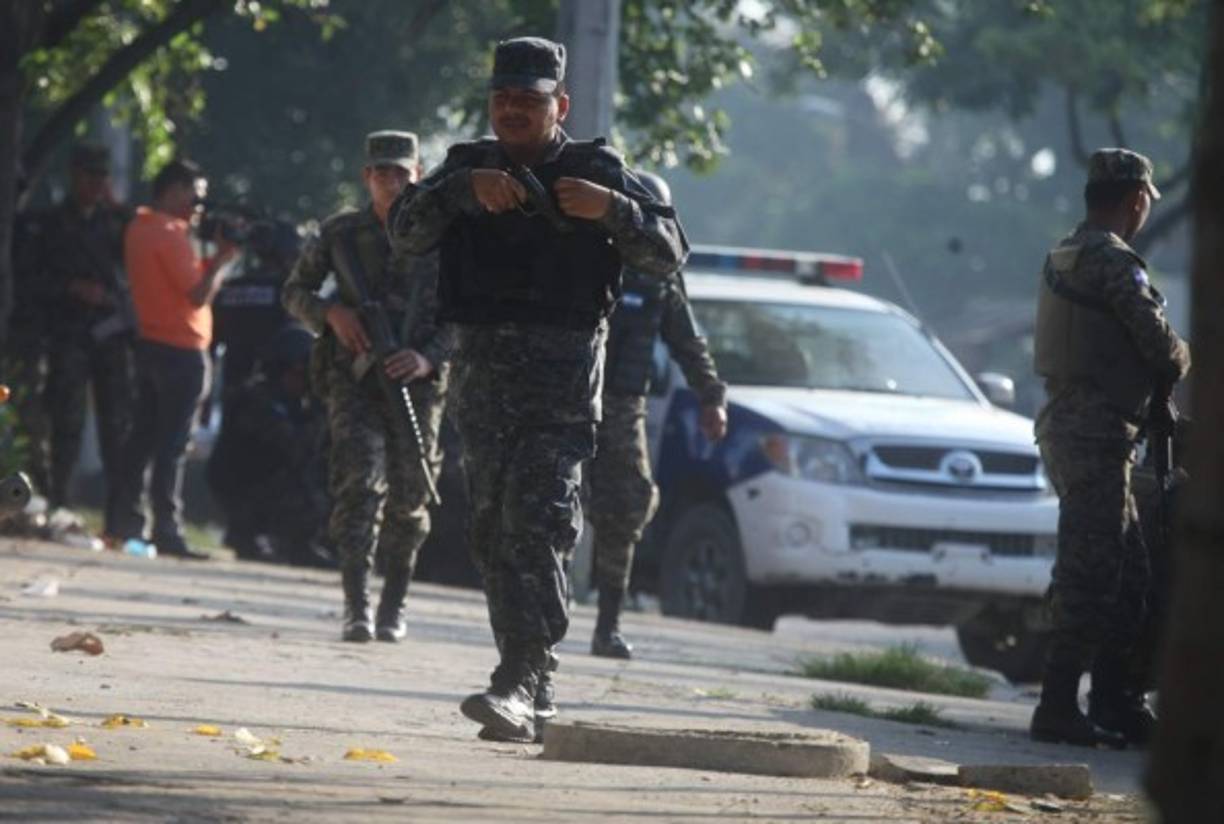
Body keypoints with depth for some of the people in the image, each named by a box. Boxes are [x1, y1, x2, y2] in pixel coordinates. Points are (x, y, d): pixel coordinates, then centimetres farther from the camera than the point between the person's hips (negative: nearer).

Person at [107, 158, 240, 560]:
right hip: (182, 349, -9)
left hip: (150, 342, 9)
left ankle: (125, 522, 16)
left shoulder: (139, 226, 12)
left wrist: (215, 256, 4)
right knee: (172, 444, -7)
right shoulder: (170, 235, -17)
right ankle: (166, 531, -7)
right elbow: (198, 293, -21)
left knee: (143, 436, 14)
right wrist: (223, 259, -8)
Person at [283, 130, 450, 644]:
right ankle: (356, 608, -20)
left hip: (416, 381, 1)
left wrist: (428, 358, -11)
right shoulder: (341, 233, 5)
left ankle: (393, 609, 19)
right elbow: (295, 292, 13)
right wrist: (331, 312, -7)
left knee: (408, 501, 5)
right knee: (360, 483, -16)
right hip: (354, 375, -1)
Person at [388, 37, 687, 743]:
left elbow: (669, 254, -1)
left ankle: (519, 685, -25)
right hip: (483, 379, 5)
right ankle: (532, 692, 16)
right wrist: (463, 189, -19)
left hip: (562, 385, -5)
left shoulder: (596, 172, 2)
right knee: (494, 537, 6)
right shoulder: (469, 167, 12)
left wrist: (611, 209, -18)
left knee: (536, 526, -17)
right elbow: (407, 233, -2)